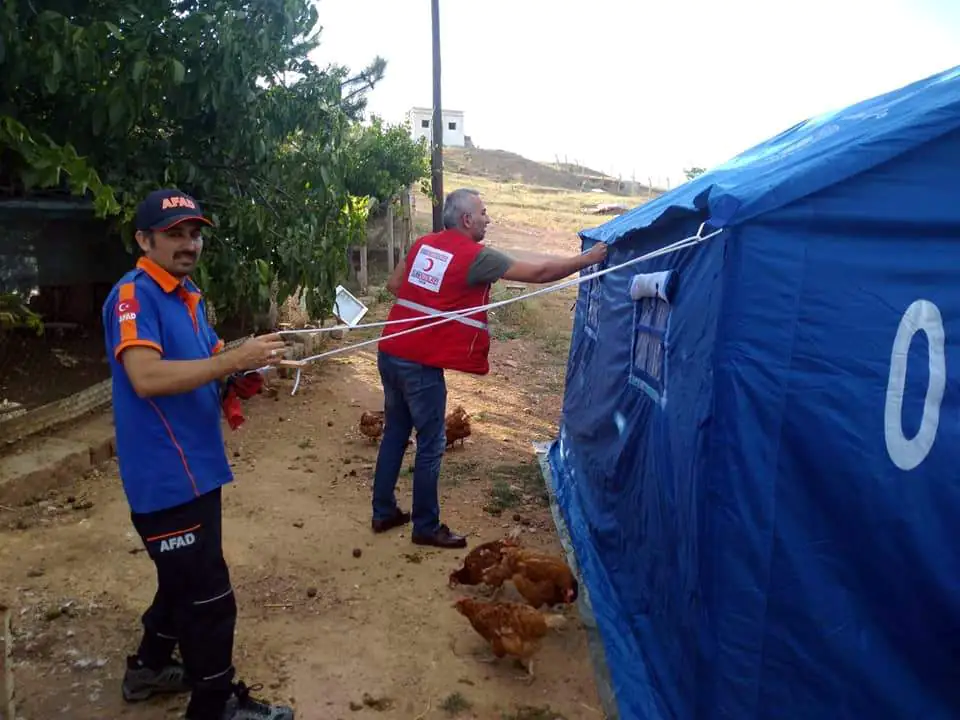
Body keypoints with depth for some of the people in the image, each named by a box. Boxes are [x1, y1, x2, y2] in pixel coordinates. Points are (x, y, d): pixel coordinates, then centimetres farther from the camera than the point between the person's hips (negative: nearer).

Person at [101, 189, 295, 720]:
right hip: (164, 476, -10)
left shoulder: (190, 297, 12)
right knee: (208, 596, 0)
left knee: (186, 579, 24)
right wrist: (233, 360, -30)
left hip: (195, 468, 10)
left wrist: (244, 367, -2)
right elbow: (146, 377, -30)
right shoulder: (133, 295, -17)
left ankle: (149, 667, 44)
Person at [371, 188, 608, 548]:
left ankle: (383, 512, 31)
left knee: (395, 433, 19)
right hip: (421, 364, -8)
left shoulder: (423, 243, 11)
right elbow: (538, 273, -9)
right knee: (431, 445, 5)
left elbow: (394, 284, 20)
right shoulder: (477, 256, -10)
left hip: (390, 352, 8)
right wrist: (587, 259, 1)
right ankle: (426, 528, 17)